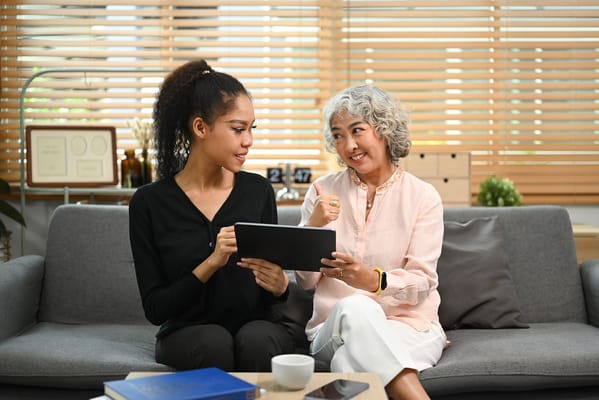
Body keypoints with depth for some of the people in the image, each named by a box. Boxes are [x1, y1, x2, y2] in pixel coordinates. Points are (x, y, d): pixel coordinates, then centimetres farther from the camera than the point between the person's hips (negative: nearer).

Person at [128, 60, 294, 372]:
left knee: (257, 339, -31)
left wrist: (279, 285, -17)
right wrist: (211, 264, -20)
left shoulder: (258, 190, 0)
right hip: (187, 333, -1)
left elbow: (276, 282, 8)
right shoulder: (149, 202, -5)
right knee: (214, 342, -32)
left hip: (259, 325, 2)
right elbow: (154, 308, -6)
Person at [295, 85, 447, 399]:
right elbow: (306, 280, 3)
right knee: (355, 307, -35)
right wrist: (313, 227, -16)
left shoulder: (423, 196, 2)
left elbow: (422, 282, -6)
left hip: (409, 324, -2)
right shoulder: (323, 190, 6)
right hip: (335, 328, 2)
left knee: (354, 359, -37)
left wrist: (374, 280, -28)